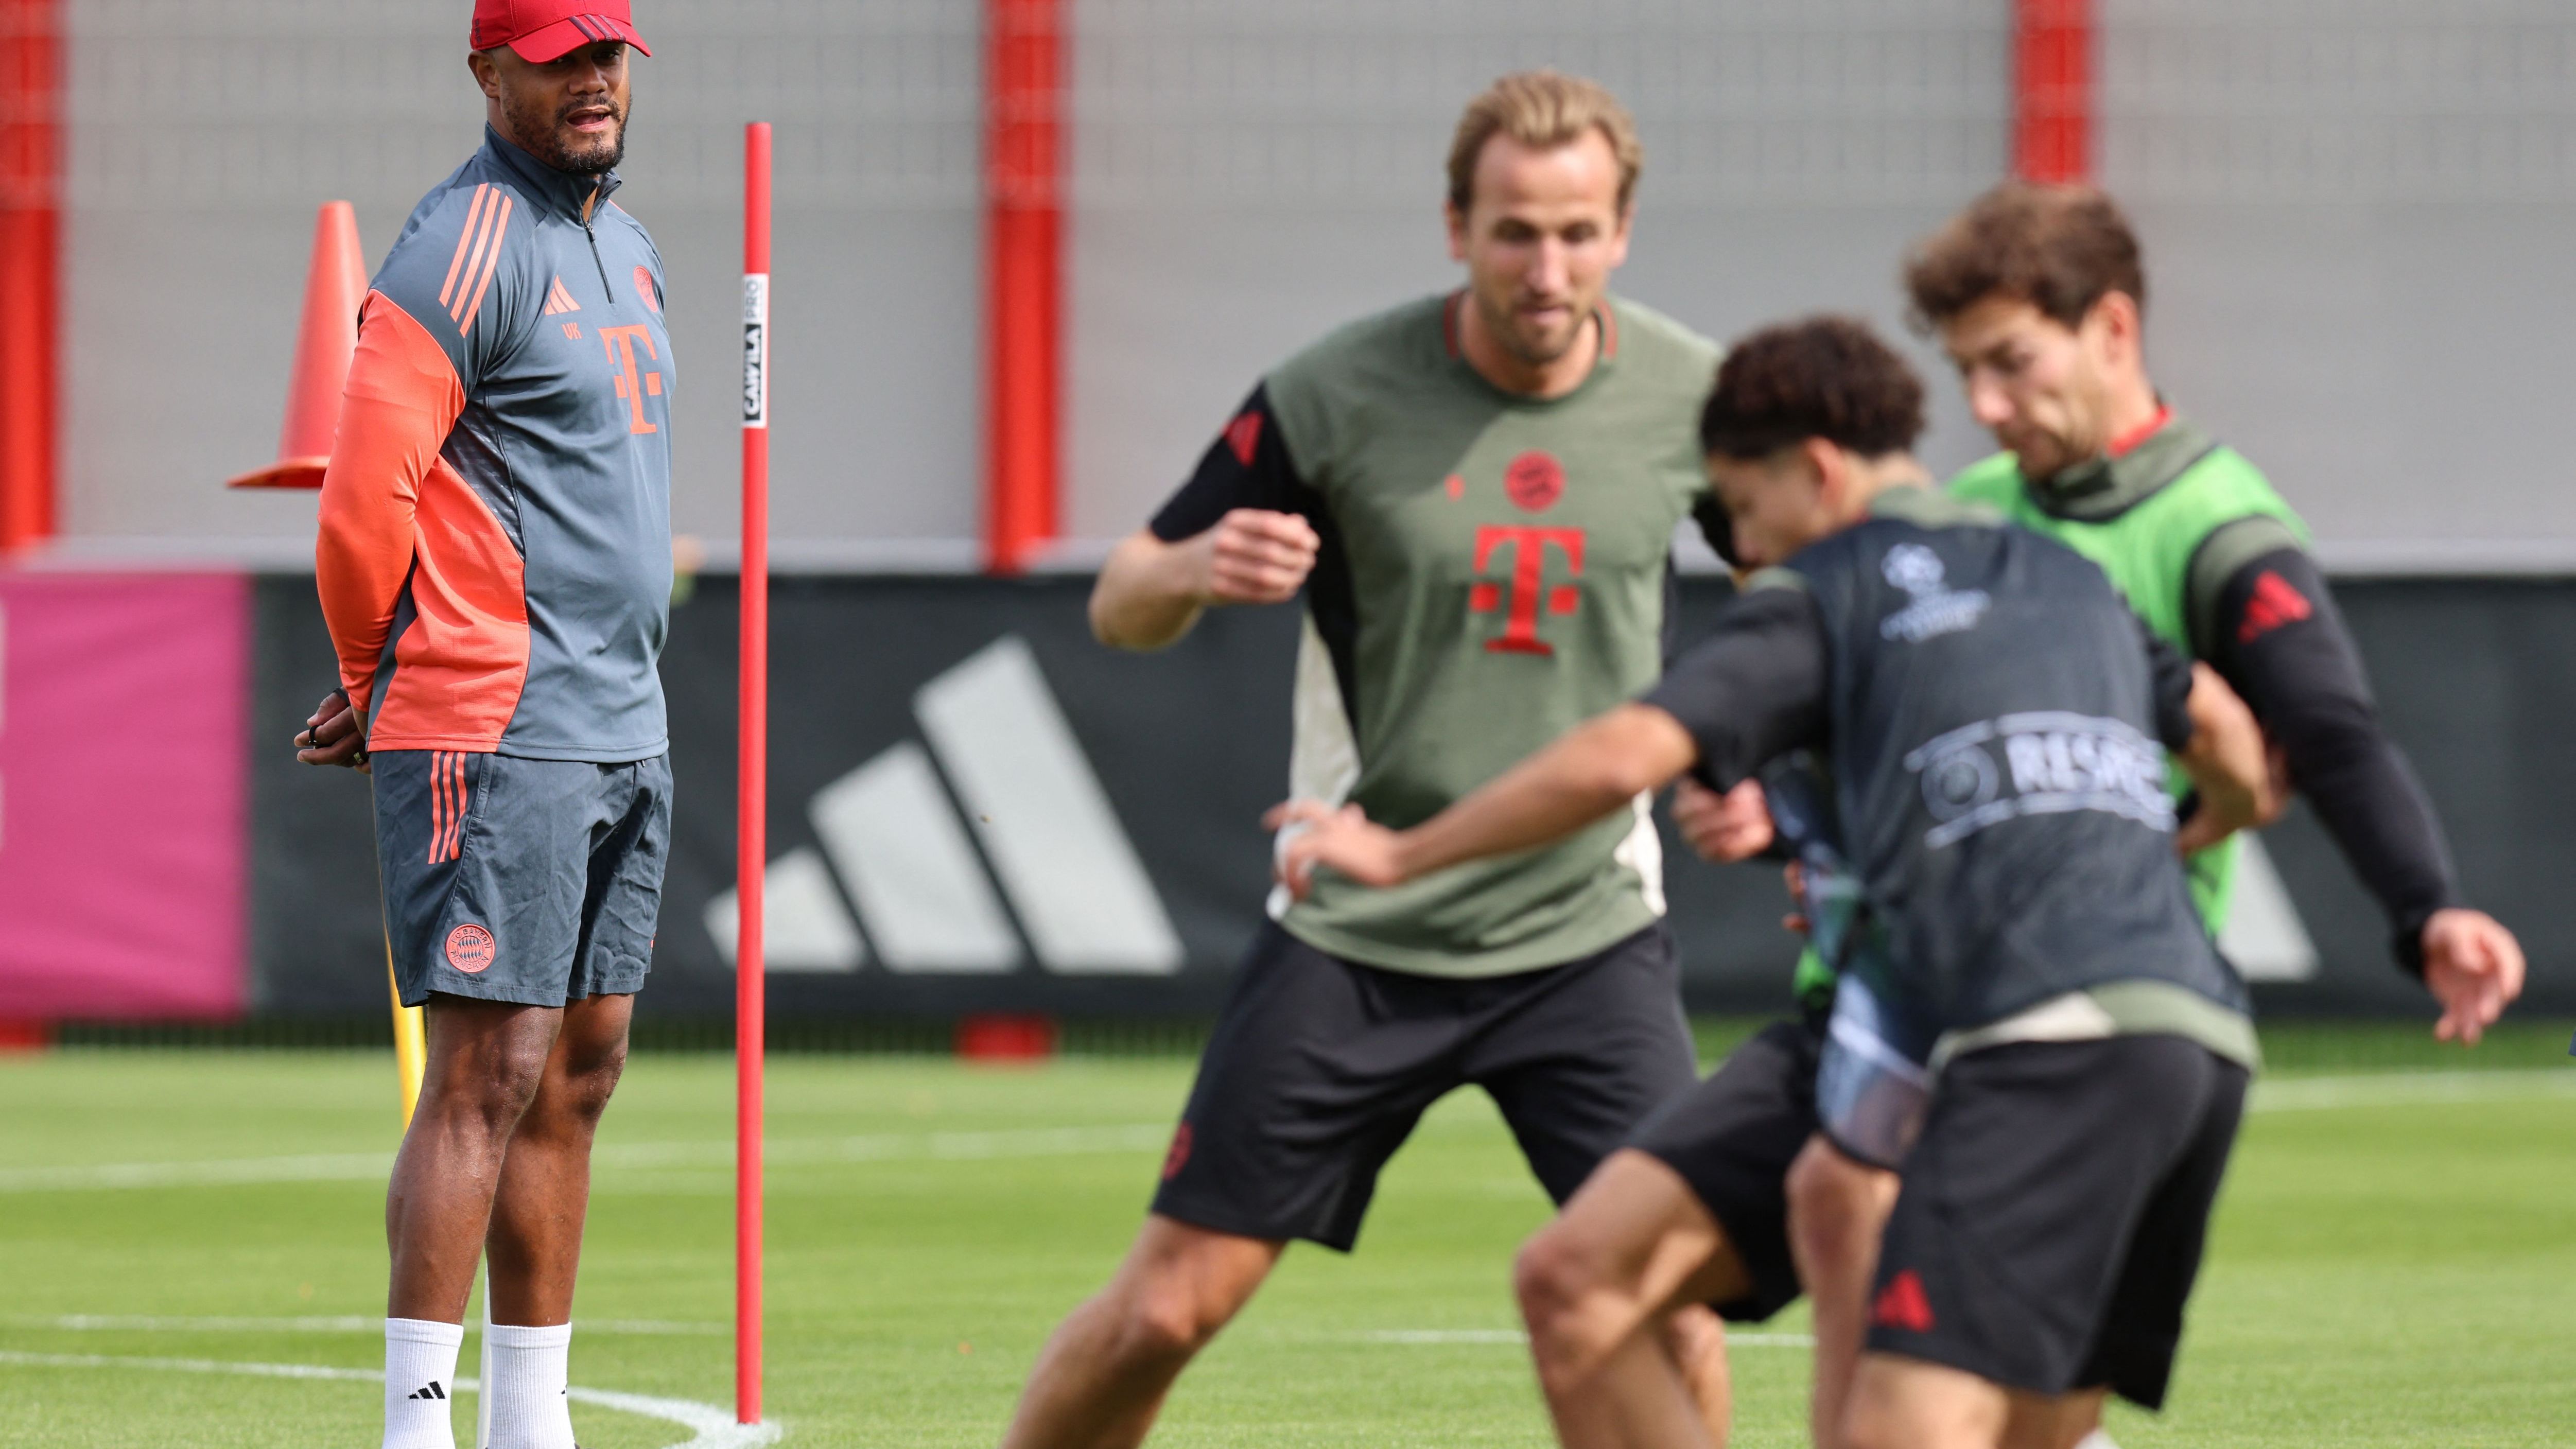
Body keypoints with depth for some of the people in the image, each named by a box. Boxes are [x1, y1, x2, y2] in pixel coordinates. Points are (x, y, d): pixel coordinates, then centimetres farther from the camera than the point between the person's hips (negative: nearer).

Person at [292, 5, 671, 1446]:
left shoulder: (626, 245, 17)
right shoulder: (464, 256, -12)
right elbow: (364, 507, -17)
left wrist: (392, 686, 13)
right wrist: (381, 684, 0)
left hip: (624, 733, 9)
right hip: (496, 736, -9)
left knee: (581, 1074, 10)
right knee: (489, 1074, -12)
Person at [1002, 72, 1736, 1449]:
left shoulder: (1691, 396, -5)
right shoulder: (1336, 395, -12)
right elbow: (1120, 610, -3)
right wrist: (1193, 567, -26)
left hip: (1586, 936, 1)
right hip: (1352, 938, -1)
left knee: (1673, 1302, -12)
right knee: (1166, 1307, -3)